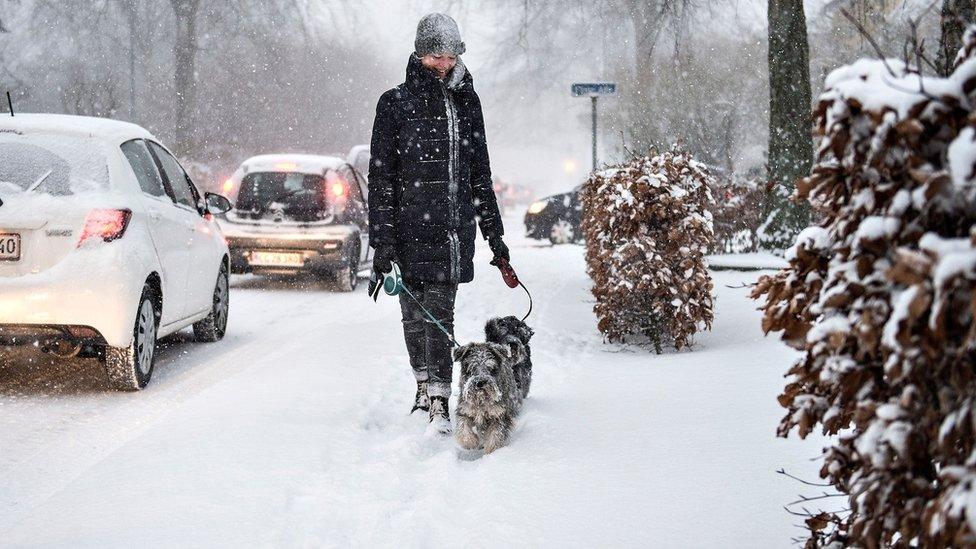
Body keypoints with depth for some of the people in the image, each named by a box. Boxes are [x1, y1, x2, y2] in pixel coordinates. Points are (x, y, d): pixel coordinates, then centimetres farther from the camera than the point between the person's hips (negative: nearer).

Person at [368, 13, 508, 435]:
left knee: (439, 314, -6)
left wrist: (494, 234, 17)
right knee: (415, 316, 4)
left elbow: (480, 174, 20)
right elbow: (381, 177, -1)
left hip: (455, 227, 2)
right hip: (410, 228, -2)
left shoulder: (467, 102, 13)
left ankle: (440, 404, -7)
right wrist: (381, 241, -8)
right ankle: (425, 390, 19)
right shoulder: (395, 103, 1)